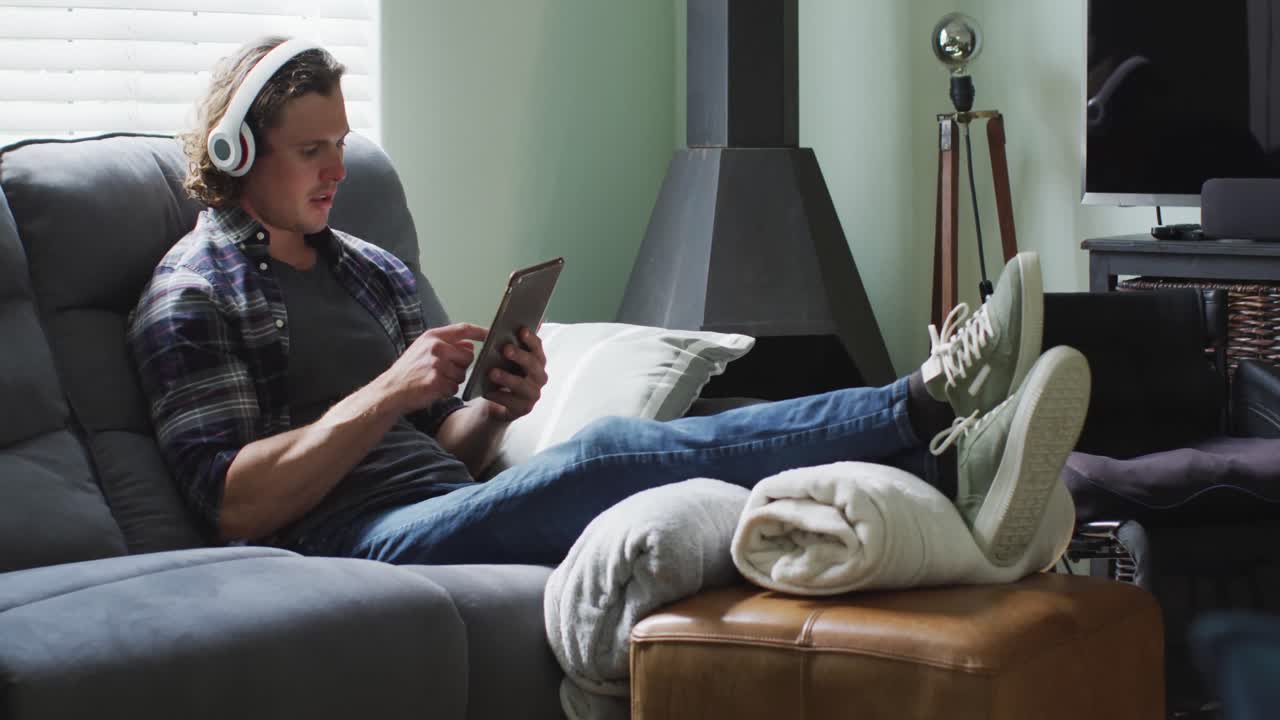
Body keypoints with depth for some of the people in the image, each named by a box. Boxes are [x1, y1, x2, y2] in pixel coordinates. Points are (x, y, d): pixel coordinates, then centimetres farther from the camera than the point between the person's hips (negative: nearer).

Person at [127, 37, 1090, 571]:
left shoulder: (372, 271, 25)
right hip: (354, 544, -7)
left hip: (450, 513, 7)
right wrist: (390, 391, -16)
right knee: (608, 456, -32)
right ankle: (927, 419, -44)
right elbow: (233, 503, -9)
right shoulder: (191, 295, 4)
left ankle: (942, 457, -44)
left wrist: (495, 409, -1)